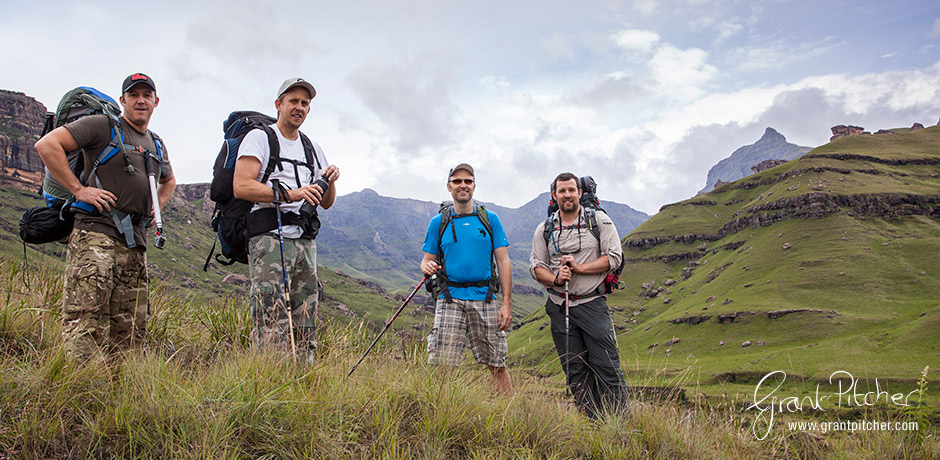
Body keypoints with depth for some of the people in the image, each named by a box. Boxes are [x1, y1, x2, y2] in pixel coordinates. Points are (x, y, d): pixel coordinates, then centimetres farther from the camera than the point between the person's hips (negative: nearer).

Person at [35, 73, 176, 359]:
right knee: (85, 319, -15)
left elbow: (169, 180, 41)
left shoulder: (157, 145, 23)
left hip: (136, 241, 7)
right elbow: (47, 144, -7)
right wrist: (78, 189, -11)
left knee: (131, 329, 4)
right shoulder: (102, 125, 2)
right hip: (97, 231, -7)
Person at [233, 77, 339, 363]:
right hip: (270, 238, -6)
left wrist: (329, 182, 0)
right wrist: (289, 193, -19)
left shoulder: (312, 148, 24)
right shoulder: (259, 138, 5)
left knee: (305, 326, 4)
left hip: (305, 241, 6)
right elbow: (241, 187, -10)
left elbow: (326, 203, 22)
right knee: (271, 322, -14)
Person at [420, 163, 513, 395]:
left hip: (485, 299, 0)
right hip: (450, 299, 0)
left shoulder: (490, 219, 9)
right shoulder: (439, 222, 10)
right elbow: (428, 259, 12)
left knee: (497, 365, 5)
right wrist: (427, 266, -15)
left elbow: (503, 261, 5)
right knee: (441, 365, -7)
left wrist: (507, 303, -2)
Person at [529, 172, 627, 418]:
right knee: (575, 371, 7)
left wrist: (579, 268, -13)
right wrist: (555, 278, -12)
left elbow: (614, 257, -4)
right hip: (560, 307, 3)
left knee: (607, 367, -6)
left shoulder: (599, 220, 2)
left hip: (592, 303, -3)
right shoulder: (544, 229, 9)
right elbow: (536, 266, 9)